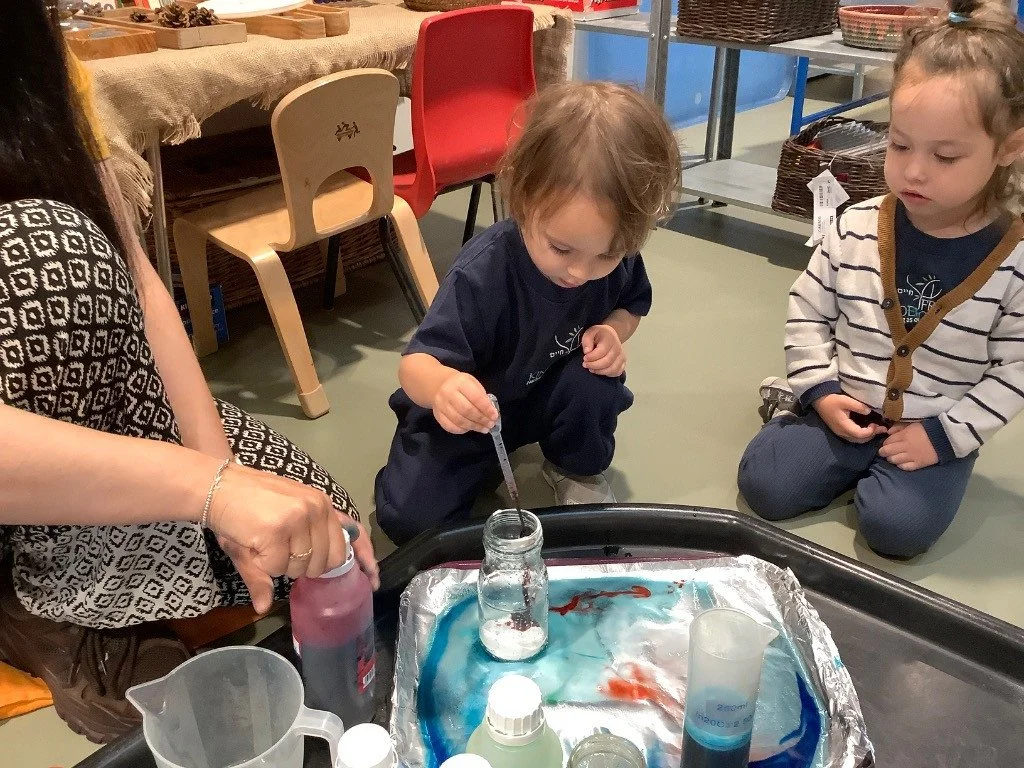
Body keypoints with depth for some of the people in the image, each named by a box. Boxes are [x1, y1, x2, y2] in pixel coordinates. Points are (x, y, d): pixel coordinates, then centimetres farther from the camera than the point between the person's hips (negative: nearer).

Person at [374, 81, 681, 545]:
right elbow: (416, 363, -35)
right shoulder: (483, 273, -35)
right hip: (470, 410, -4)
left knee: (595, 380, -29)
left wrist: (612, 331, -21)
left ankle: (577, 469, 3)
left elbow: (631, 303, 4)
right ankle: (481, 459, 12)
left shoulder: (616, 257, -19)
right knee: (409, 516, -19)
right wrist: (442, 386, -60)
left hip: (551, 397, 4)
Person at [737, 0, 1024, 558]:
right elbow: (808, 309, 3)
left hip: (935, 430, -1)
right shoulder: (855, 230, -7)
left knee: (897, 527, -22)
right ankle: (825, 435, 12)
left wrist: (945, 434, -12)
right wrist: (819, 390, -7)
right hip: (843, 409, 1)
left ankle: (878, 471, 8)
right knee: (764, 486, -14)